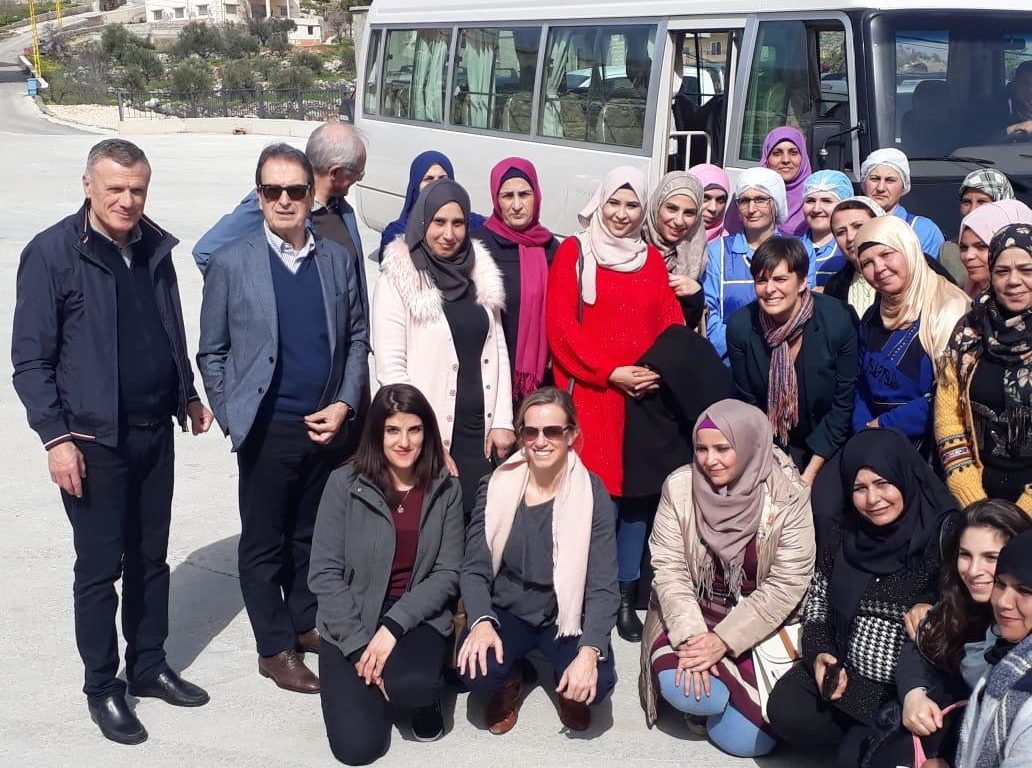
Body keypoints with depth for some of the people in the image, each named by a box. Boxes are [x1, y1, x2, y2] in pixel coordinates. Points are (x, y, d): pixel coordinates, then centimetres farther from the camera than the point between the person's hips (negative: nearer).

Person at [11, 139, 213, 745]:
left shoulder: (155, 248, 5)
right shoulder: (52, 253, -12)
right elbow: (31, 358, -11)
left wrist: (186, 394, 15)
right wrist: (56, 437, -15)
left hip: (155, 433, 5)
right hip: (93, 441, -5)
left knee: (151, 557, 15)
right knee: (101, 566, 4)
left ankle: (149, 666, 31)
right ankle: (102, 687, 19)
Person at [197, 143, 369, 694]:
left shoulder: (338, 259, 4)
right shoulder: (231, 263, -5)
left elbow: (358, 338, 8)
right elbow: (212, 352, 0)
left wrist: (344, 404, -3)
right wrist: (233, 421, -4)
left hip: (328, 427, 3)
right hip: (267, 430, -3)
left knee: (312, 535, 16)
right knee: (264, 542, 7)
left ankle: (304, 624, 33)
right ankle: (275, 648, 20)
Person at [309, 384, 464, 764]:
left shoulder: (445, 489, 0)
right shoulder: (344, 483, -7)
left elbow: (447, 573, -3)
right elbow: (324, 573, -8)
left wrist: (393, 626, -16)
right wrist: (359, 645, -16)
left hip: (418, 617, 1)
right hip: (351, 623, 0)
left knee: (413, 685, -33)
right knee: (357, 746, -15)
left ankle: (421, 694, 6)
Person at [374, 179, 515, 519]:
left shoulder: (481, 275, 11)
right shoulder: (398, 279, -4)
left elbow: (498, 351, 13)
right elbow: (390, 368, -10)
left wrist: (502, 421, 4)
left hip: (479, 432, 4)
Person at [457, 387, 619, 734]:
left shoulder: (592, 493, -11)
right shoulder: (496, 487, -6)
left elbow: (603, 587, -15)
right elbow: (475, 569, -6)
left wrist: (590, 651, -31)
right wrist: (481, 621, -27)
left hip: (565, 616, -1)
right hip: (506, 612, 1)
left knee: (596, 683, -29)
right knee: (476, 673, -30)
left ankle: (567, 686, 10)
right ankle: (511, 680, 9)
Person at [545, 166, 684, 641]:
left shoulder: (652, 259, 15)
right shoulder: (574, 252, 3)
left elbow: (673, 326, 11)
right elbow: (561, 326, -5)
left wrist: (661, 371, -8)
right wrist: (611, 373, -13)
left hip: (646, 395, 4)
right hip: (589, 393, -4)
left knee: (637, 493, 4)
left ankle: (625, 599, 15)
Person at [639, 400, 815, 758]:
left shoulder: (788, 498, -14)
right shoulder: (679, 487, -9)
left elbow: (786, 585, -14)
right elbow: (668, 568, -9)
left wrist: (724, 640, -19)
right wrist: (690, 634, -23)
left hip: (761, 624, -1)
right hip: (694, 614, 1)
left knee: (746, 738, -14)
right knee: (679, 687, -29)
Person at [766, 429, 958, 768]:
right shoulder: (843, 538, 6)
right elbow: (817, 604, 14)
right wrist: (820, 654, -5)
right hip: (844, 674, 5)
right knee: (784, 710, -19)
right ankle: (869, 733, 2)